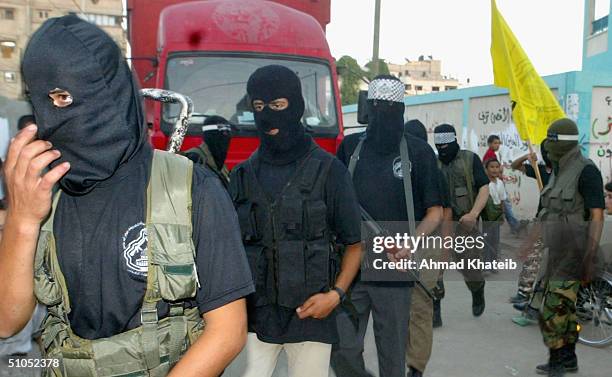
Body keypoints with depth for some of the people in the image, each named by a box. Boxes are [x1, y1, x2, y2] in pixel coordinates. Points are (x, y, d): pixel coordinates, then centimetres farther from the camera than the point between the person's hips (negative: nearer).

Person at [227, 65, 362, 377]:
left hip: (311, 314, -2)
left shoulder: (328, 171, -2)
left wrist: (336, 294, -10)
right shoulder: (242, 176, 7)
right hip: (255, 315, 2)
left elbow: (354, 243, 3)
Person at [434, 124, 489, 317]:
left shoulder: (470, 159, 2)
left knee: (470, 265, 9)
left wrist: (473, 214, -18)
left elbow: (484, 188, -4)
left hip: (464, 222, -2)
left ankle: (478, 292, 41)